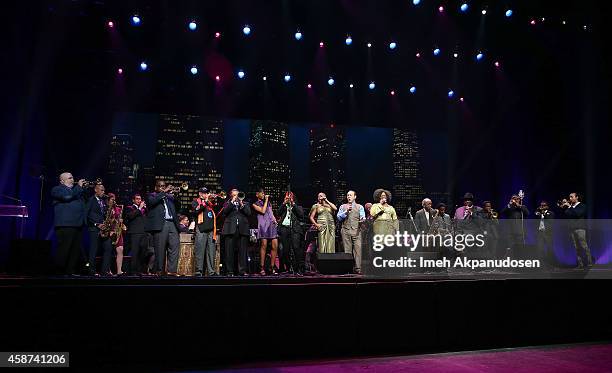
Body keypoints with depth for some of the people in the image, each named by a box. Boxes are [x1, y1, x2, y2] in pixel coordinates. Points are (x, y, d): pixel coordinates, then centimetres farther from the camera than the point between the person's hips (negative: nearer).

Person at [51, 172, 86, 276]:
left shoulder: (74, 190, 25)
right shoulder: (57, 189, 2)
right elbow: (67, 196, -16)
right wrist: (79, 186, -8)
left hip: (78, 224, 8)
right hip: (65, 225, -8)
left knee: (76, 250, 7)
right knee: (64, 249, -7)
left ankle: (71, 271, 13)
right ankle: (60, 272, 0)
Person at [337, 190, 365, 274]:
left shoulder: (360, 207, 16)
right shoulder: (342, 207, 18)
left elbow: (362, 217, 3)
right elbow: (339, 217, 7)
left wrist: (362, 220, -20)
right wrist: (346, 212, -7)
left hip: (356, 230, -1)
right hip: (345, 230, 1)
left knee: (358, 249, -10)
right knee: (347, 250, -1)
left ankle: (358, 268, -11)